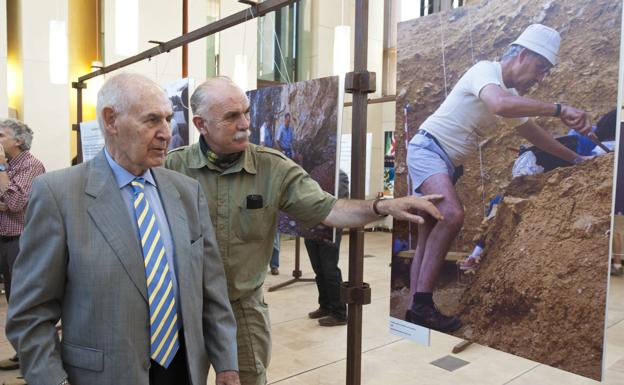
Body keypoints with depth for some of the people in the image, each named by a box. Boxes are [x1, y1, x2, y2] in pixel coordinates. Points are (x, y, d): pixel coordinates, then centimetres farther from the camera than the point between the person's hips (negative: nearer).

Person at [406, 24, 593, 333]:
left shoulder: (512, 96, 17)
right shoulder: (485, 70, -12)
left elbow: (534, 133, 29)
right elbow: (501, 105, -34)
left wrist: (576, 159, 34)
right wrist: (559, 110, -30)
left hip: (447, 163, 10)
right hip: (427, 149, -10)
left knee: (428, 237, 4)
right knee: (453, 215, -30)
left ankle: (415, 309, 6)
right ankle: (422, 303, -26)